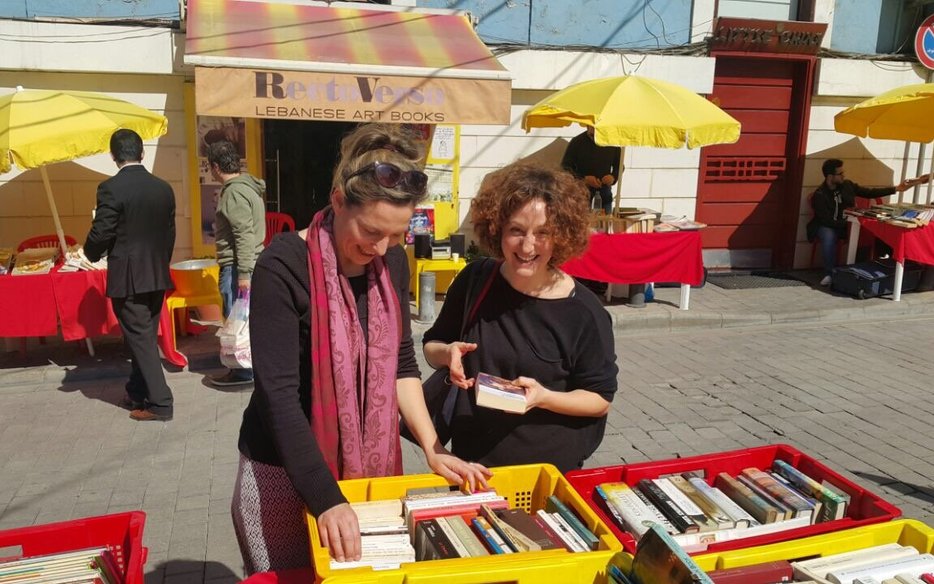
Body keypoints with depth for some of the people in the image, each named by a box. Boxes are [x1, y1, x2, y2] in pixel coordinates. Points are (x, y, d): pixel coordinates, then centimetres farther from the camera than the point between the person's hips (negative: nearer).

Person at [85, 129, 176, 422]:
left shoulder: (111, 188, -15)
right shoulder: (164, 188, 4)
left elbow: (101, 234, -13)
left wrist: (91, 254, 9)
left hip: (127, 277, -6)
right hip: (157, 276, 6)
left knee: (140, 339, 0)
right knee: (145, 337, 16)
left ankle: (160, 403, 2)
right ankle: (138, 394, 29)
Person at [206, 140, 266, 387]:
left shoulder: (234, 192, -16)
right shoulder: (246, 185, 15)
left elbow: (244, 235, -22)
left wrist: (243, 274, -23)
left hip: (237, 267, -10)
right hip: (249, 263, 10)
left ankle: (243, 372, 6)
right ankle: (248, 366, 23)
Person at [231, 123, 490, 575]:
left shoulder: (393, 262, -2)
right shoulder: (283, 268, -20)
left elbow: (401, 363, 5)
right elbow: (278, 394, -24)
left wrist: (433, 450, -4)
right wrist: (326, 498, -30)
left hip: (369, 466, 5)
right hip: (285, 470, -5)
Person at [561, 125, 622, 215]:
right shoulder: (577, 142, -1)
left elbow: (619, 166, 16)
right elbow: (565, 167, -4)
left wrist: (613, 177, -8)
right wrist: (583, 179, -18)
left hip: (604, 195, 3)